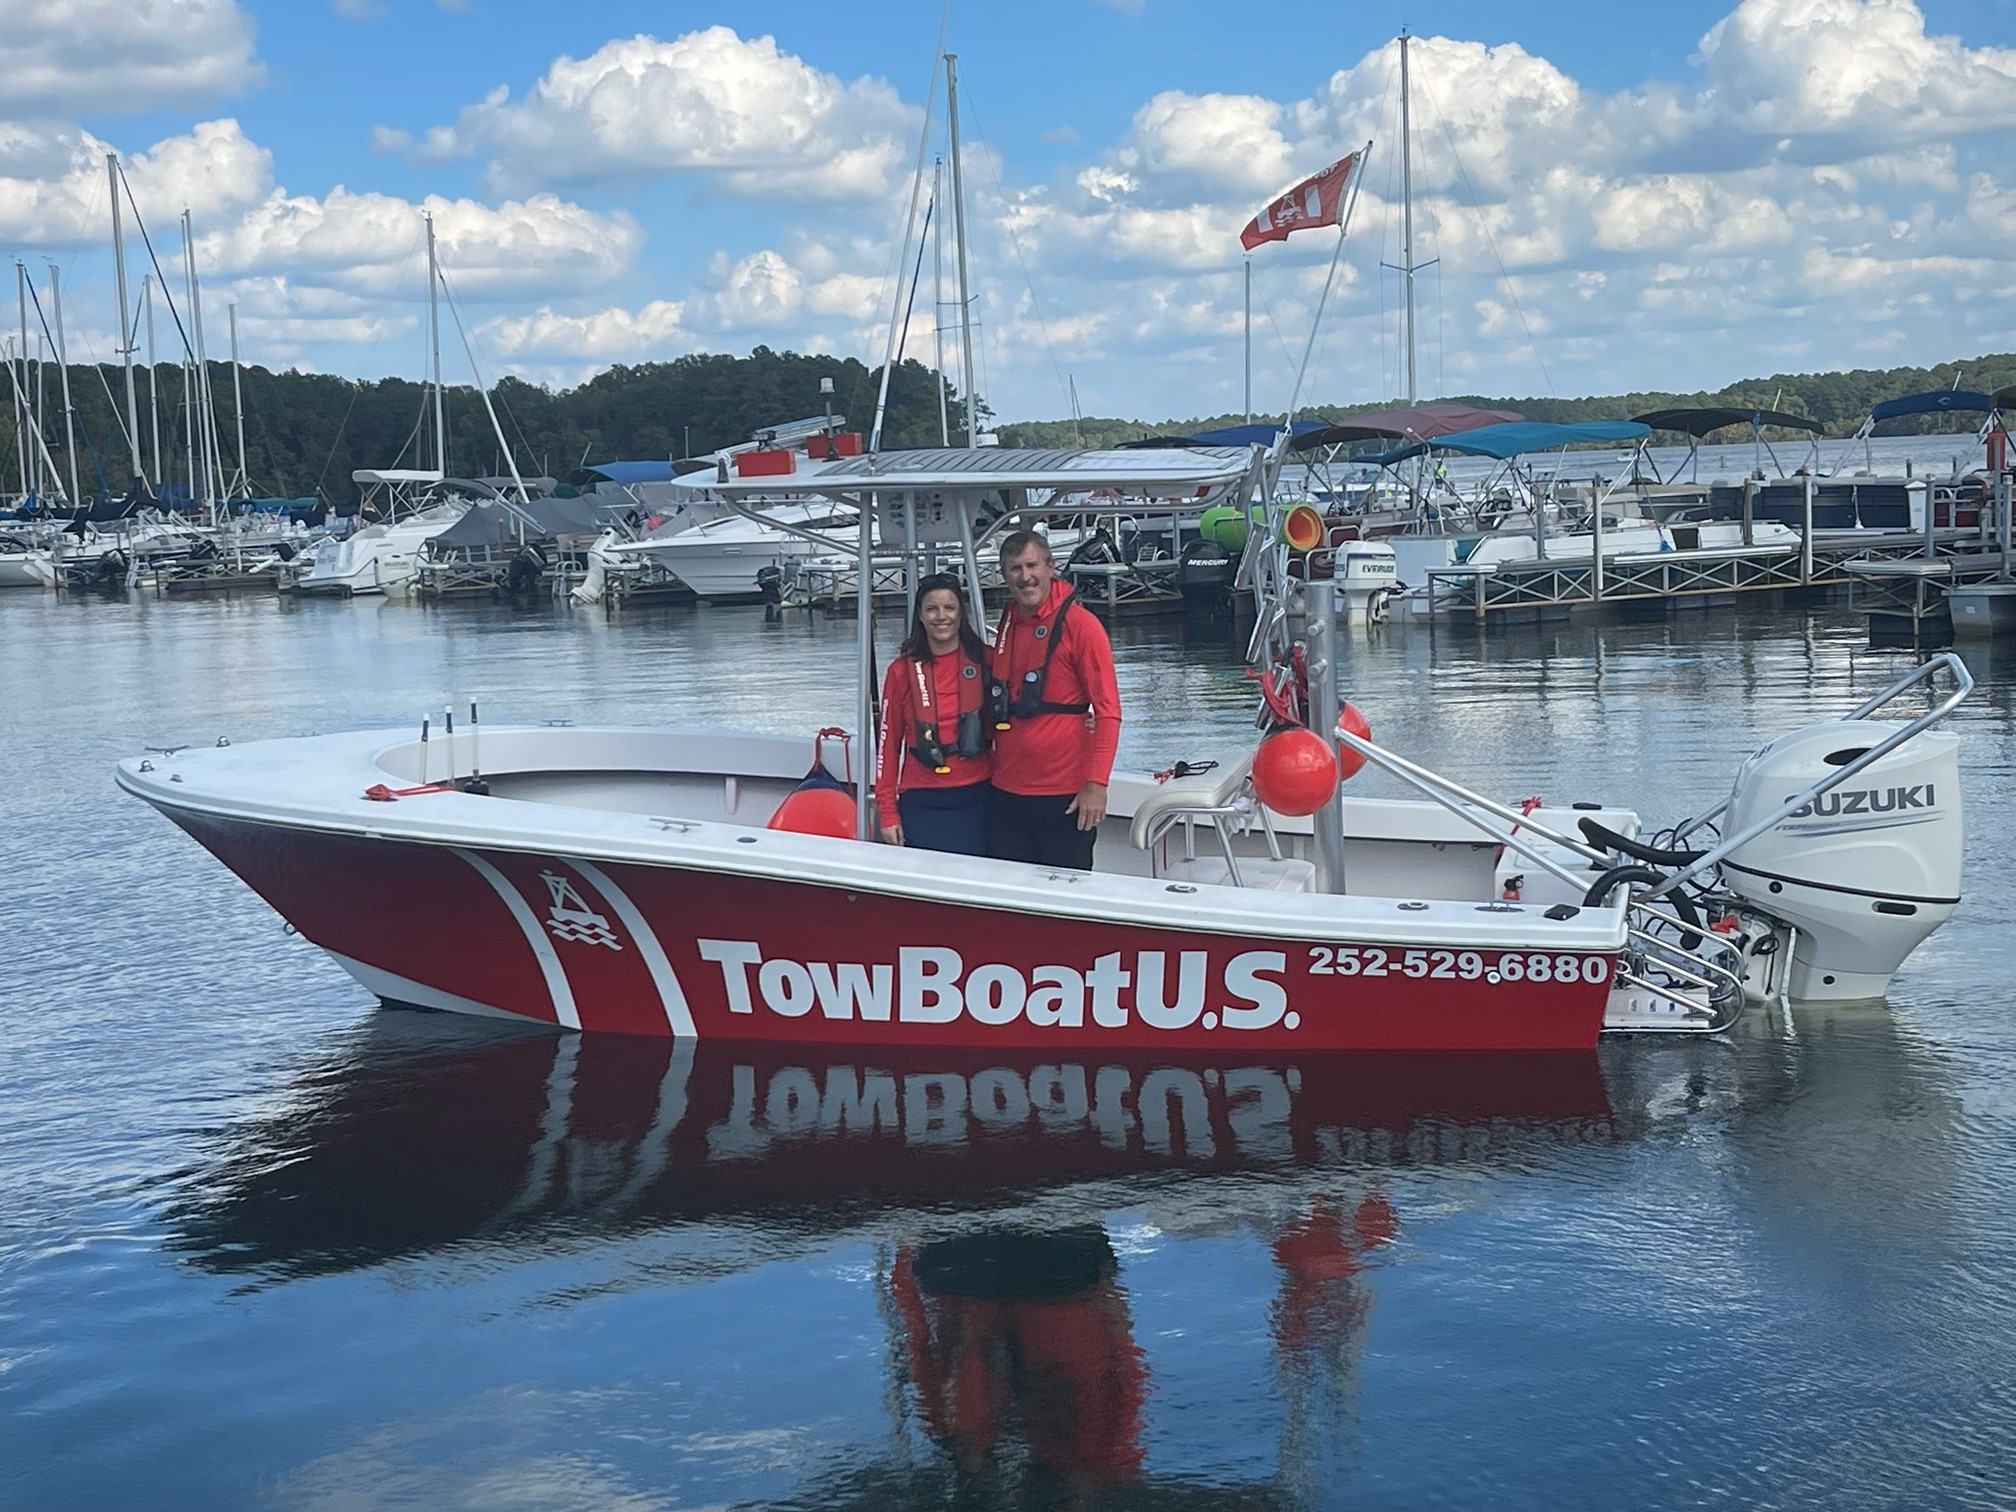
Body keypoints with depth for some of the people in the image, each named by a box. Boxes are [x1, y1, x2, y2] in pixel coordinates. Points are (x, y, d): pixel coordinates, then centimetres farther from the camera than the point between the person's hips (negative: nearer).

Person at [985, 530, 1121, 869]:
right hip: (1006, 792, 6)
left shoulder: (1079, 624, -8)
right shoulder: (1006, 626, 11)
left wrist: (1096, 784, -17)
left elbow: (1107, 711, -11)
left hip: (1064, 796, -6)